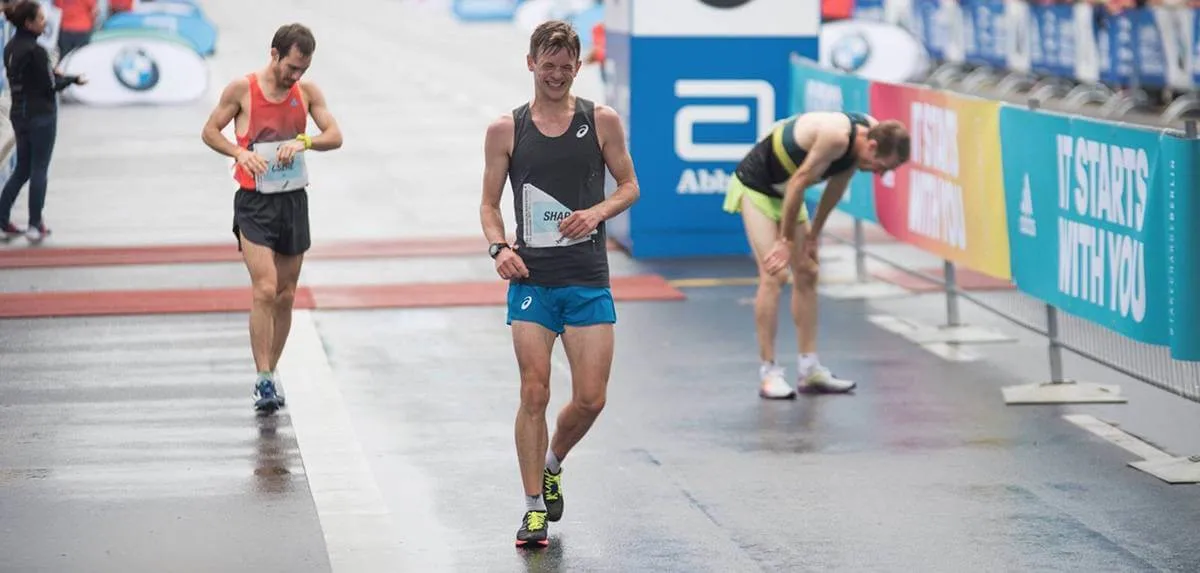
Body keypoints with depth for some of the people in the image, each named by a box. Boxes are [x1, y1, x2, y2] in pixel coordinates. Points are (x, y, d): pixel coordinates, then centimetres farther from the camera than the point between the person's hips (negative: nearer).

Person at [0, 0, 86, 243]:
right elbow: (51, 87, -16)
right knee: (39, 170, 4)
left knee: (22, 169, 15)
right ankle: (35, 225, 9)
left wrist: (52, 74, 10)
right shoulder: (35, 51, -21)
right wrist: (73, 79, -2)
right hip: (41, 115, -7)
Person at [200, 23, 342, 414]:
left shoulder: (307, 91, 2)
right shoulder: (242, 89, -8)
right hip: (254, 203, -4)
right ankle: (263, 381, -15)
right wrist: (239, 152, -18)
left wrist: (304, 141, -20)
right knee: (265, 290, -17)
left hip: (294, 201, 4)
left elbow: (335, 136, 0)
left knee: (286, 296, 9)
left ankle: (270, 374, 23)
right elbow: (210, 131, 0)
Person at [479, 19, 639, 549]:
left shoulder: (602, 122, 4)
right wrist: (499, 247, -11)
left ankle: (551, 466, 29)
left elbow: (629, 185, 11)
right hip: (531, 280, -1)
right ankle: (534, 508, 5)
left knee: (591, 399, -1)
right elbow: (489, 204, 8)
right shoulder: (506, 130, 3)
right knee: (534, 394, -5)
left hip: (588, 279, 1)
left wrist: (600, 211, -9)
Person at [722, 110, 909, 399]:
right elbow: (799, 183, -27)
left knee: (806, 274, 7)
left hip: (785, 190, 9)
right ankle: (768, 373, -13)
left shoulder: (871, 130, -9)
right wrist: (786, 241, -18)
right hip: (755, 187, -9)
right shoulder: (836, 136, -35)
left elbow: (836, 185, 4)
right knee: (774, 274, -16)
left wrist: (814, 234, 7)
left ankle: (809, 370, 11)